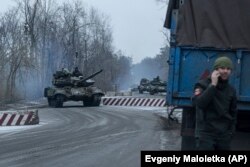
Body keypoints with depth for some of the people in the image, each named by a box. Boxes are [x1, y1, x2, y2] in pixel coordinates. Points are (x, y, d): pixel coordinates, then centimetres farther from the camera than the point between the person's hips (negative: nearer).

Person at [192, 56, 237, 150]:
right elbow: (198, 103, -23)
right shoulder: (203, 85, -5)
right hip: (205, 133, -5)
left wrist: (231, 131, 9)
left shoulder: (231, 90, 10)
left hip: (224, 135, 5)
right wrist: (213, 85, -21)